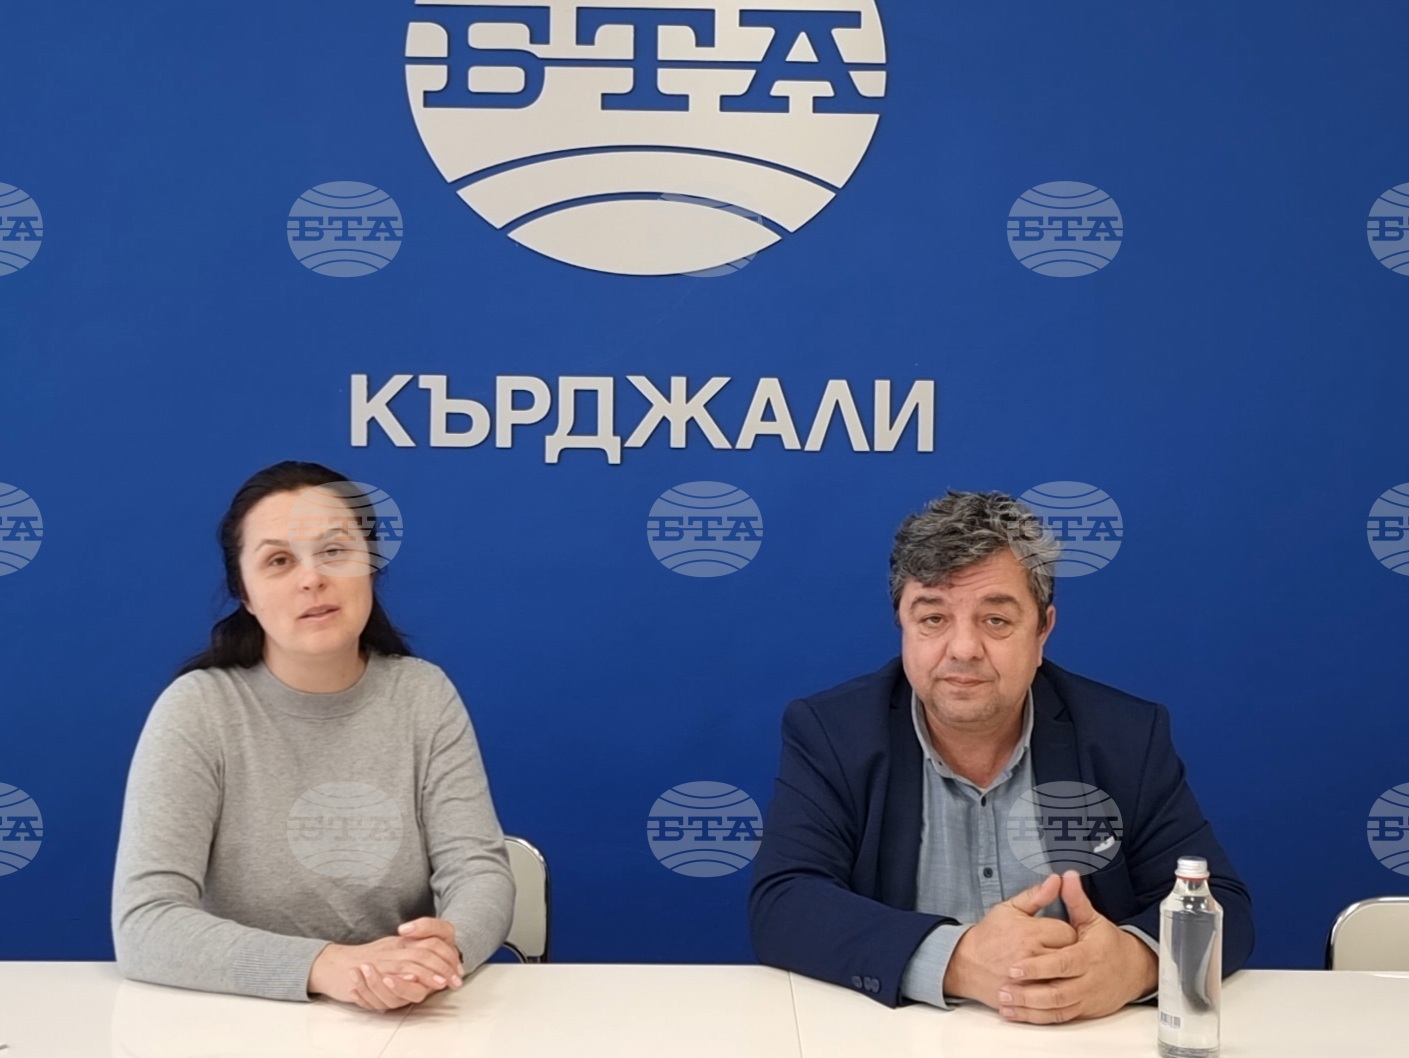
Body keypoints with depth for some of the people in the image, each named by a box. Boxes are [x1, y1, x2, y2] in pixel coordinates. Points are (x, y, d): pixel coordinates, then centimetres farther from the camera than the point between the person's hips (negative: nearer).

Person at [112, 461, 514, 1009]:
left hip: (409, 1020, 2)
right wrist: (325, 965, -29)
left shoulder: (424, 695, 1)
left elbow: (479, 871, -4)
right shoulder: (197, 710, -8)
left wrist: (447, 943, -27)